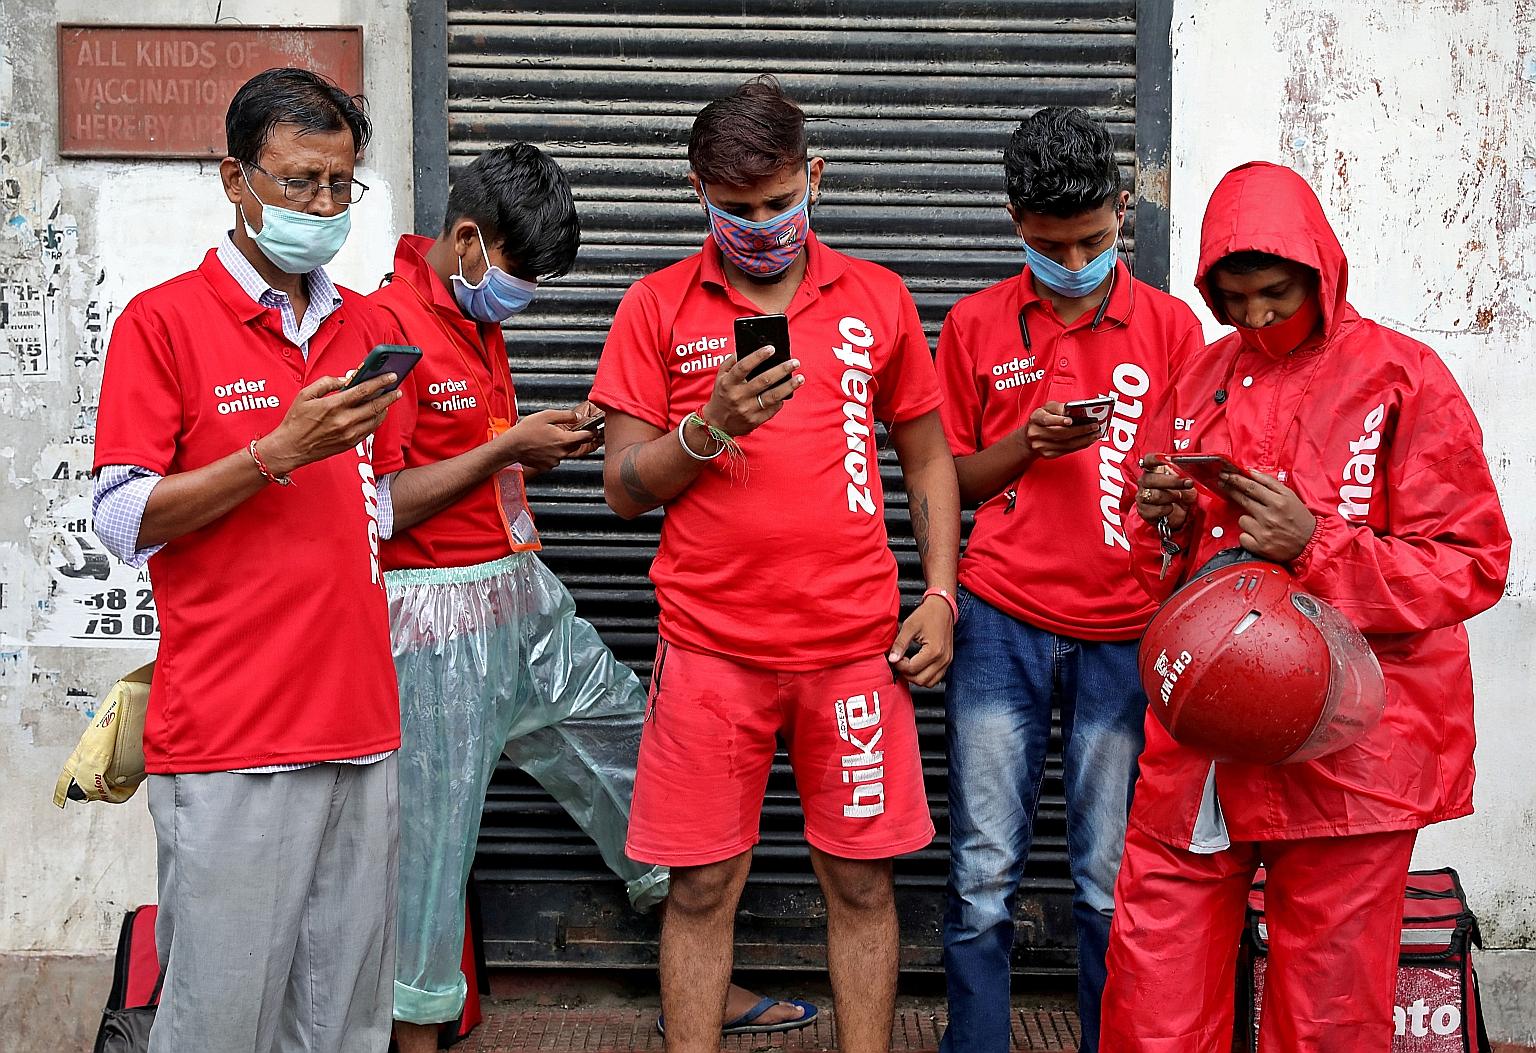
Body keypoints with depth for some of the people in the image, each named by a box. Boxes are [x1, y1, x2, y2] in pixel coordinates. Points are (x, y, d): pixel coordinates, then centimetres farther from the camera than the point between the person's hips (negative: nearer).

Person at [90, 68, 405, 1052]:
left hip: (361, 726, 5)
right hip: (228, 741, -5)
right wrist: (279, 452, -16)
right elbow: (123, 520, -8)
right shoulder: (162, 322, -3)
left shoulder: (371, 330, 14)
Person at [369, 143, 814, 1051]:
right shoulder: (389, 326, -16)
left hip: (526, 601, 9)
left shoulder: (480, 320, 13)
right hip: (438, 623, -9)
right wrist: (505, 448, -16)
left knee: (635, 750, 12)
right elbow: (376, 507, -20)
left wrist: (548, 444, 4)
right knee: (432, 839, 1)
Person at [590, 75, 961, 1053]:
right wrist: (710, 426, -16)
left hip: (856, 643, 1)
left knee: (862, 882, 7)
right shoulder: (658, 307, 3)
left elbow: (929, 457, 14)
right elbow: (626, 486, 1)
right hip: (711, 647, -1)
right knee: (702, 888, 5)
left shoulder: (877, 297, 7)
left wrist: (940, 596, 4)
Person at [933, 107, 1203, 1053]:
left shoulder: (1170, 326, 8)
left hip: (1124, 632, 0)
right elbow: (946, 480, 12)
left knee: (1112, 884, 2)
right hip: (1001, 623, 0)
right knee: (984, 871, 1)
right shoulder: (975, 325, 8)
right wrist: (1029, 443, -6)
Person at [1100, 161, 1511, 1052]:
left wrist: (1314, 545, -17)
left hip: (1343, 744, -4)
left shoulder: (1402, 380, -2)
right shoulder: (1202, 382, 13)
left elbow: (1472, 566, -6)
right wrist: (1165, 521, -3)